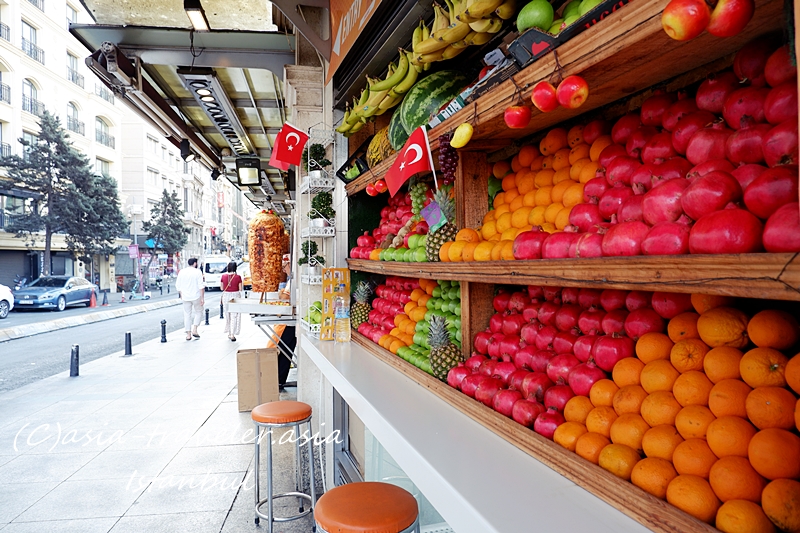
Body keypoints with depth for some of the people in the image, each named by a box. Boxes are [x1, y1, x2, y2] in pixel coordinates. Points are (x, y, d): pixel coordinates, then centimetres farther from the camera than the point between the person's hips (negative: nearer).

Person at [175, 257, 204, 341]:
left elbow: (178, 286, 8)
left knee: (187, 315, 10)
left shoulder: (181, 272, 5)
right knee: (199, 312, 15)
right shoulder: (197, 272, -8)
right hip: (196, 296, -3)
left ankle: (188, 334, 11)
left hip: (185, 297, 3)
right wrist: (202, 298, -9)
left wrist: (181, 296, 20)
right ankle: (194, 330, 2)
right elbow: (201, 286, -12)